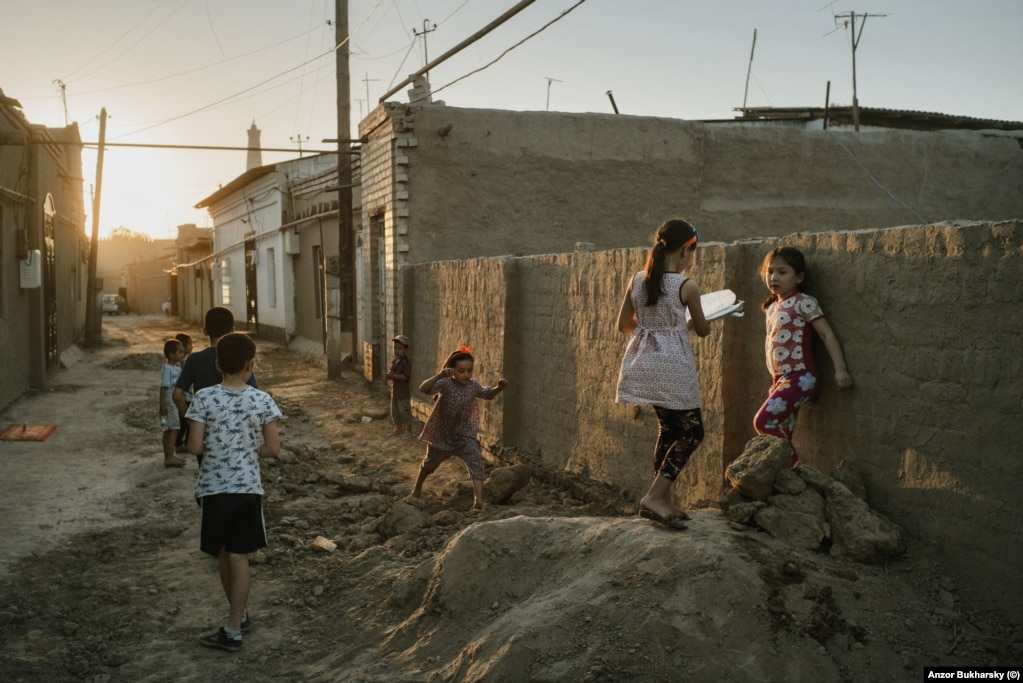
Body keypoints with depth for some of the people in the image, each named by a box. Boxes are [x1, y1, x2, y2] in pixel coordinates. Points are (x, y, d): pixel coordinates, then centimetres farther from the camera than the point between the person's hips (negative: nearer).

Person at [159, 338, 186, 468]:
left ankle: (169, 457, 21)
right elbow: (163, 388, -20)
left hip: (175, 403, 9)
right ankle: (169, 458, -5)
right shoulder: (167, 369, -18)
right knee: (173, 430, -7)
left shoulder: (177, 367, 9)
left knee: (169, 430, 14)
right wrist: (162, 406, -22)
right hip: (169, 404, -9)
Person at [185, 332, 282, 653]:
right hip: (248, 488, 1)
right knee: (239, 557, 7)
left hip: (214, 488, -1)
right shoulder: (262, 400, -6)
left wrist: (213, 446, 10)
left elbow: (195, 447, -12)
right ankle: (233, 628, 11)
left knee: (223, 555, 16)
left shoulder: (204, 398, -9)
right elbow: (274, 449, -5)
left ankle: (239, 616, 29)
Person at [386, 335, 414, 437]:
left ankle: (408, 430, 13)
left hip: (403, 393, -8)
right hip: (394, 391, 8)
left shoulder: (406, 362, -16)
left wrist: (394, 376, -26)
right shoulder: (394, 361, 9)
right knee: (395, 411, 16)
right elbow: (391, 372, 16)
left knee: (404, 412, 1)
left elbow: (405, 376, -23)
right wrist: (389, 375, -7)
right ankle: (398, 428, 30)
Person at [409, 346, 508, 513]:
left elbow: (488, 394, 11)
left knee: (475, 461, -21)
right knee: (430, 463, 22)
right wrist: (439, 375, -52)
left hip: (464, 434, 2)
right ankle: (417, 488, 49)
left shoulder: (473, 385, -8)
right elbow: (423, 388, -37)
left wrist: (499, 387, -10)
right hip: (442, 433, -2)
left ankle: (478, 500, -27)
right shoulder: (446, 383, -23)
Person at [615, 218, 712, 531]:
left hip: (644, 364, 6)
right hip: (672, 366, -6)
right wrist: (695, 323, 25)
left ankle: (663, 501, 23)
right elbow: (702, 330, 2)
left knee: (668, 429, 19)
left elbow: (623, 324, 10)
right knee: (692, 431, 6)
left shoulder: (636, 280, 2)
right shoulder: (686, 286, -11)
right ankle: (655, 497, -5)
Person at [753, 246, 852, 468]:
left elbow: (827, 334, -12)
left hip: (798, 378, -8)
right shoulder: (772, 306, 15)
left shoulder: (803, 302, -8)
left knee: (763, 421, -16)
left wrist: (840, 369, -18)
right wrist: (775, 381, 15)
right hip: (780, 380, 8)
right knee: (781, 435, 7)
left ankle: (793, 464, -2)